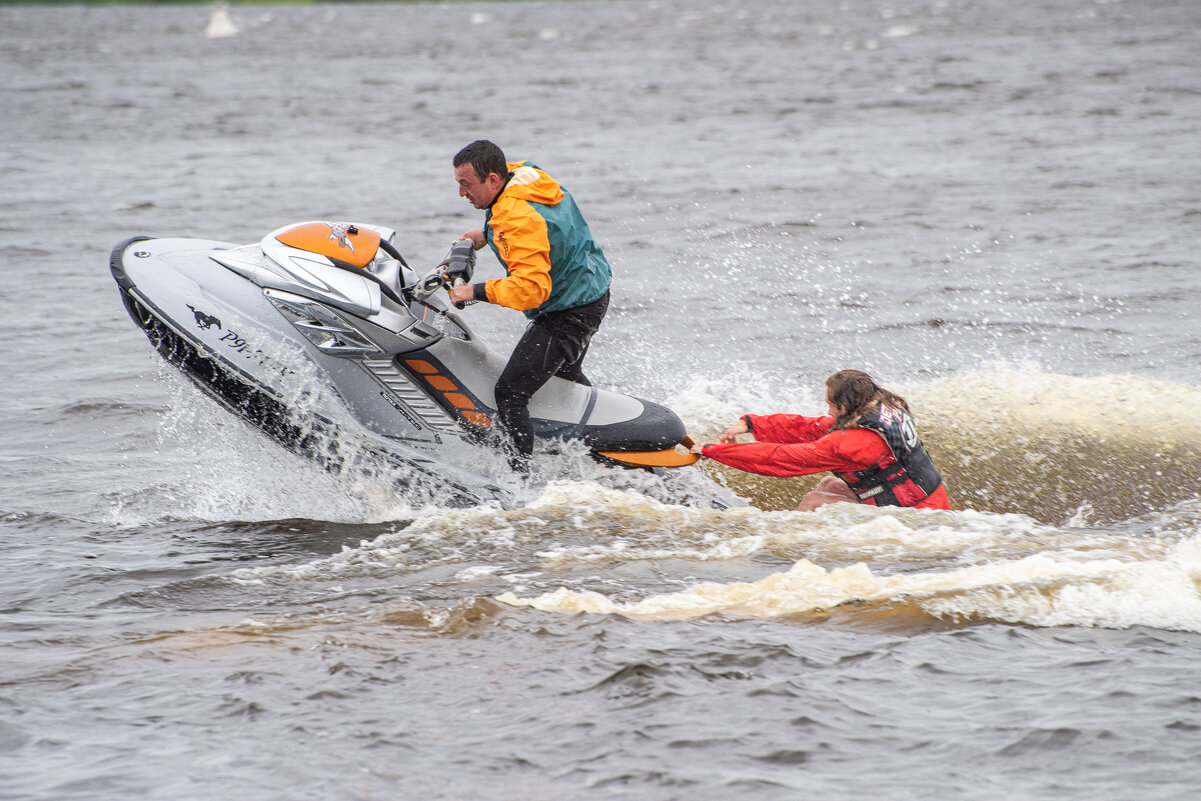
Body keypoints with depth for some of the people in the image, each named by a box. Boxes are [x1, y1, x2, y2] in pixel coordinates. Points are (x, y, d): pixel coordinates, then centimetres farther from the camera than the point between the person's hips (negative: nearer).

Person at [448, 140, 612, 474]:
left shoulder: (521, 220, -33)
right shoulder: (522, 173, -3)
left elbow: (532, 287, -41)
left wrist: (476, 292, -37)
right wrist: (487, 235, 13)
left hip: (568, 314, -11)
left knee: (510, 392, -15)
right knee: (565, 375, 33)